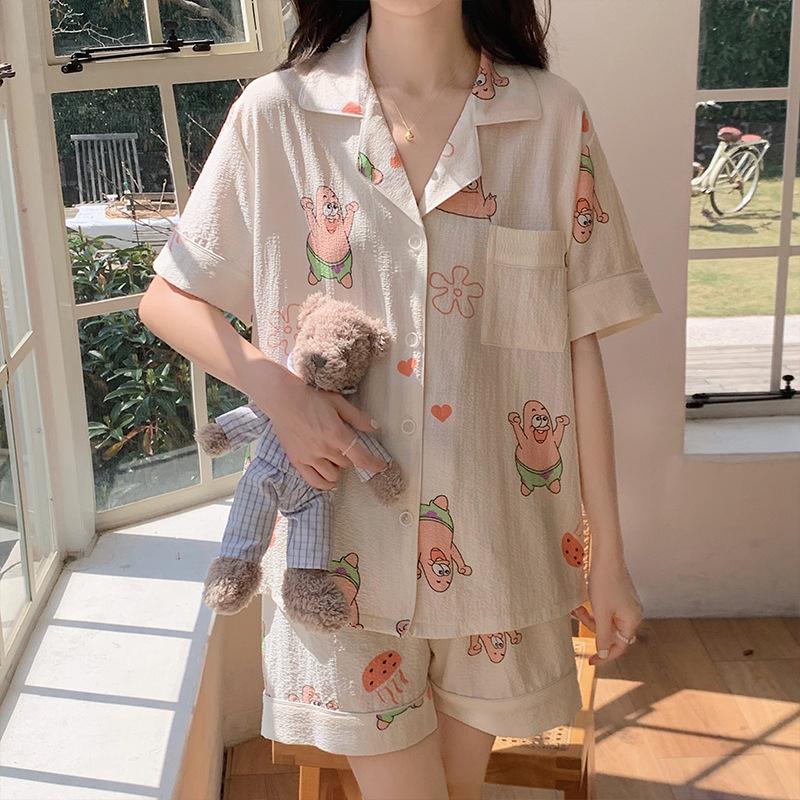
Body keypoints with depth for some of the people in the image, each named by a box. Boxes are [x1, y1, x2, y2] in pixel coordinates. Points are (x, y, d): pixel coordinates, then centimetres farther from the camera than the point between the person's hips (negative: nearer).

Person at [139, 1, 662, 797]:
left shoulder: (553, 117, -3)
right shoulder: (277, 114, -6)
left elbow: (578, 344, -1)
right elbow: (166, 300, 4)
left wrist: (607, 553, 2)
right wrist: (275, 387, -15)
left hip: (498, 540, 2)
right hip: (348, 543, -1)